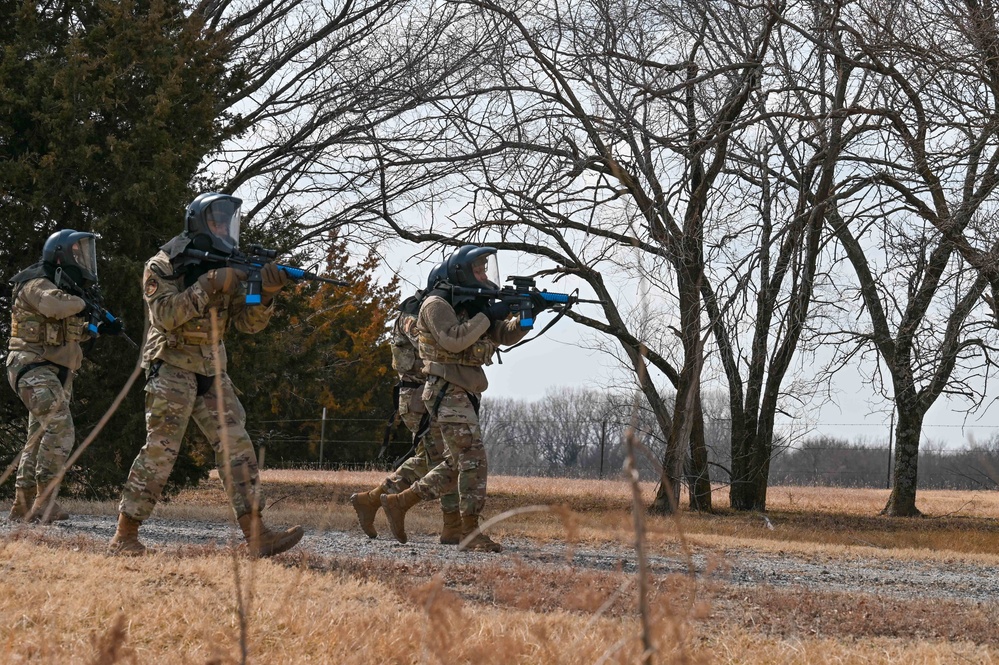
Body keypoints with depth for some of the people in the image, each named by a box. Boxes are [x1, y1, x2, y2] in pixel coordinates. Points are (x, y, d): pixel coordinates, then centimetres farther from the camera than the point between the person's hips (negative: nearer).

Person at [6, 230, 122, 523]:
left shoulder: (65, 288, 17)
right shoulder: (37, 284, -13)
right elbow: (54, 305, -37)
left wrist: (99, 330, 13)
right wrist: (82, 304, -18)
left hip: (56, 374, 10)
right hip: (35, 369, -10)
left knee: (40, 438, 12)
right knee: (60, 430, -21)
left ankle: (23, 506, 17)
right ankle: (45, 502, -21)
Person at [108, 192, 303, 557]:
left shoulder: (226, 268, 10)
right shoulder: (163, 266, -6)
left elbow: (249, 322, 3)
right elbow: (164, 315, -21)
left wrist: (265, 292, -17)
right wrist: (208, 287, -27)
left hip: (212, 372, 6)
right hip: (172, 368, -6)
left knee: (237, 448, -3)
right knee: (159, 452, -8)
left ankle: (257, 536, -7)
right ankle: (124, 537, 0)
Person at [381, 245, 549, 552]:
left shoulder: (472, 304, 17)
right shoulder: (437, 304, -9)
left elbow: (505, 335, 13)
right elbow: (453, 340, -25)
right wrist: (487, 316, -20)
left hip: (464, 396, 9)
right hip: (447, 393, -9)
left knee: (457, 464, 12)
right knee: (474, 460, -12)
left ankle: (398, 503, 18)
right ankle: (471, 533, -9)